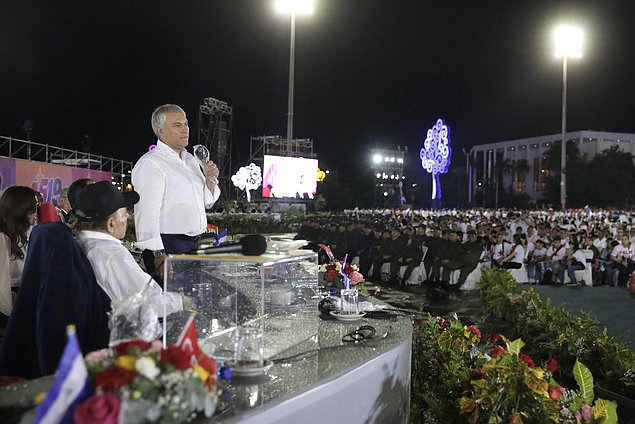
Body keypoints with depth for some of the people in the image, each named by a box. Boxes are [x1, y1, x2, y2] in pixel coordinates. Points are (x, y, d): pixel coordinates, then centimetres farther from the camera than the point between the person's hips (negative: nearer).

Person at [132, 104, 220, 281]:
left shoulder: (190, 159, 16)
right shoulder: (150, 163, -10)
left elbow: (207, 202, 24)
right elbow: (146, 213, -19)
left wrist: (210, 179, 5)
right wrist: (158, 254, -25)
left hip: (193, 245, 8)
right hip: (167, 247, -8)